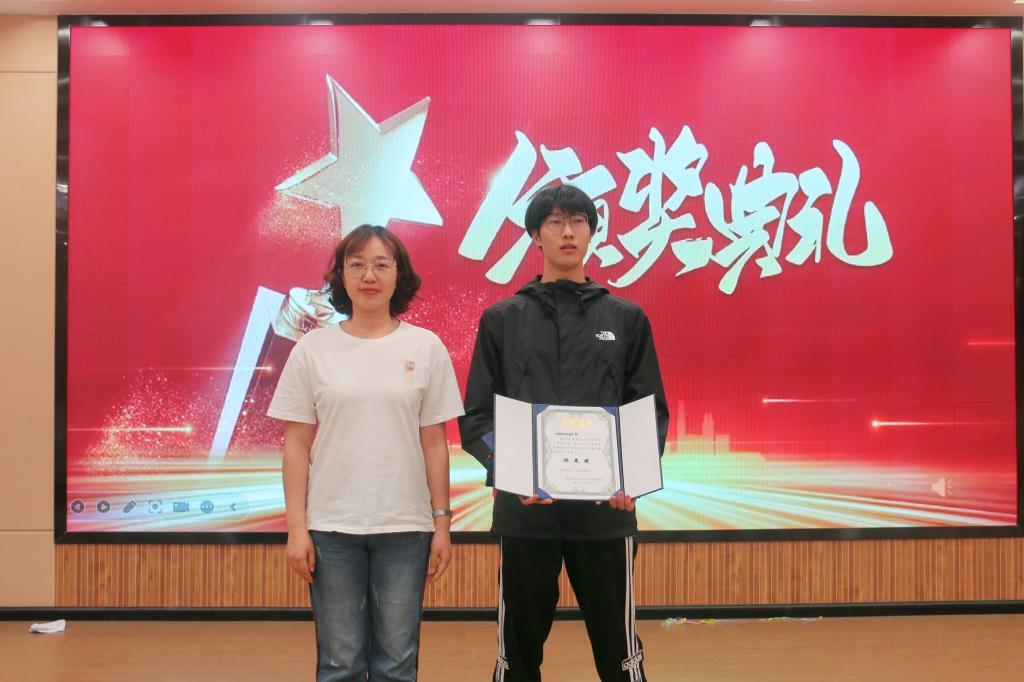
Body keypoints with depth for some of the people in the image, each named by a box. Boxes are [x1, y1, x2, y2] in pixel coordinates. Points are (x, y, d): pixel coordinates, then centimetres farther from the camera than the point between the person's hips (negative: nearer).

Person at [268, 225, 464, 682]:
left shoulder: (426, 347, 0)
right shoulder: (312, 349, 0)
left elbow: (434, 443, 2)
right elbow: (297, 445, 1)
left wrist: (442, 522, 1)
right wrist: (296, 527, -4)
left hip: (406, 526, 0)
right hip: (331, 526, 0)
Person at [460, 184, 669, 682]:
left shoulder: (627, 318, 8)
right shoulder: (502, 319, 6)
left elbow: (652, 412, 6)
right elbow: (477, 416, 2)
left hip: (606, 510, 1)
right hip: (524, 509, 0)